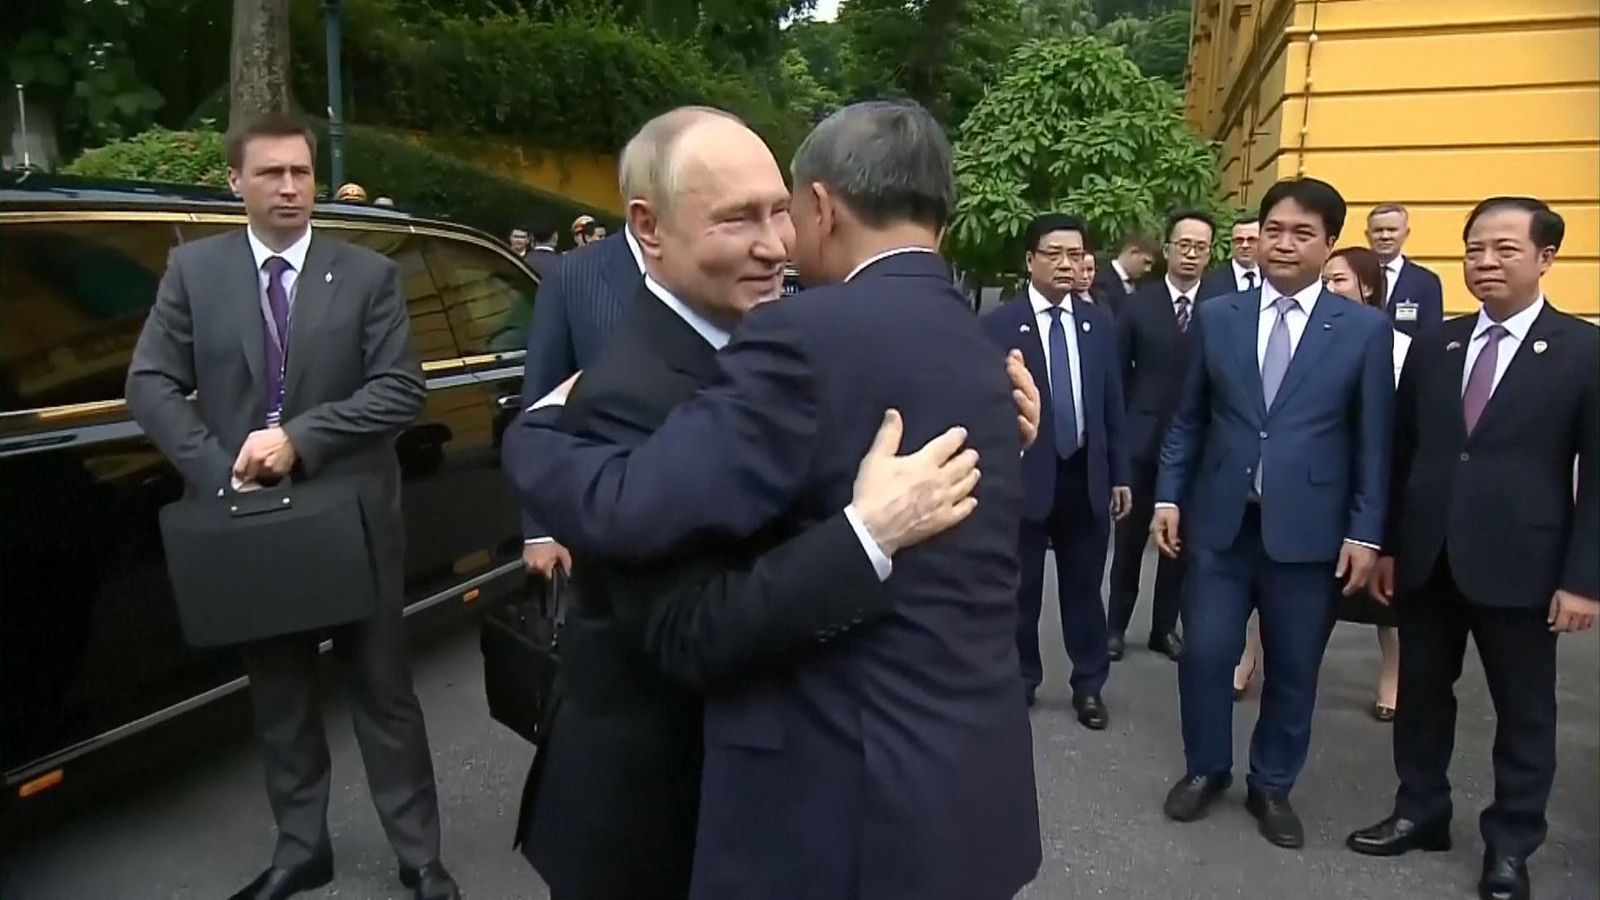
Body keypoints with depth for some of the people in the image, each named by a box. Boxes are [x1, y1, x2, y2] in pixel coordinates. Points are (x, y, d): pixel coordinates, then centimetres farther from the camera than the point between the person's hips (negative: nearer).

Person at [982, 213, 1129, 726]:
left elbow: (1112, 406, 9)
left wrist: (1120, 475, 8)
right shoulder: (999, 325, -7)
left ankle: (1089, 685, 28)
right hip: (1024, 476, -3)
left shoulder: (1099, 324, 6)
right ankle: (1020, 680, 28)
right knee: (1021, 588, 10)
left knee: (1084, 587, 13)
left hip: (1086, 476, 3)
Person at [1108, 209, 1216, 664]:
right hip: (1142, 439, 0)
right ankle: (1117, 624, 22)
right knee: (1130, 538, 8)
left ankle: (1165, 627, 24)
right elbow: (1118, 374, 2)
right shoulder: (1138, 304, 0)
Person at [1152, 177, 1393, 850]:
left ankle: (1272, 786, 30)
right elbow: (1188, 418, 8)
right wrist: (1169, 495, 2)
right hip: (1221, 519, 1)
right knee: (1205, 653, 5)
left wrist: (1365, 532, -4)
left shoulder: (1365, 329, 0)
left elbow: (1373, 440, 0)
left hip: (1308, 528, -1)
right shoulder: (1216, 317, 5)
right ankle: (1205, 769, 28)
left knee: (1293, 669, 10)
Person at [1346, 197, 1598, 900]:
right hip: (1426, 558, 4)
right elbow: (1402, 451, 8)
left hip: (1519, 565, -3)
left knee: (1523, 710, 11)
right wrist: (1386, 543, 7)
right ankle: (1420, 812, 33)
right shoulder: (1433, 345, 6)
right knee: (1421, 692, 14)